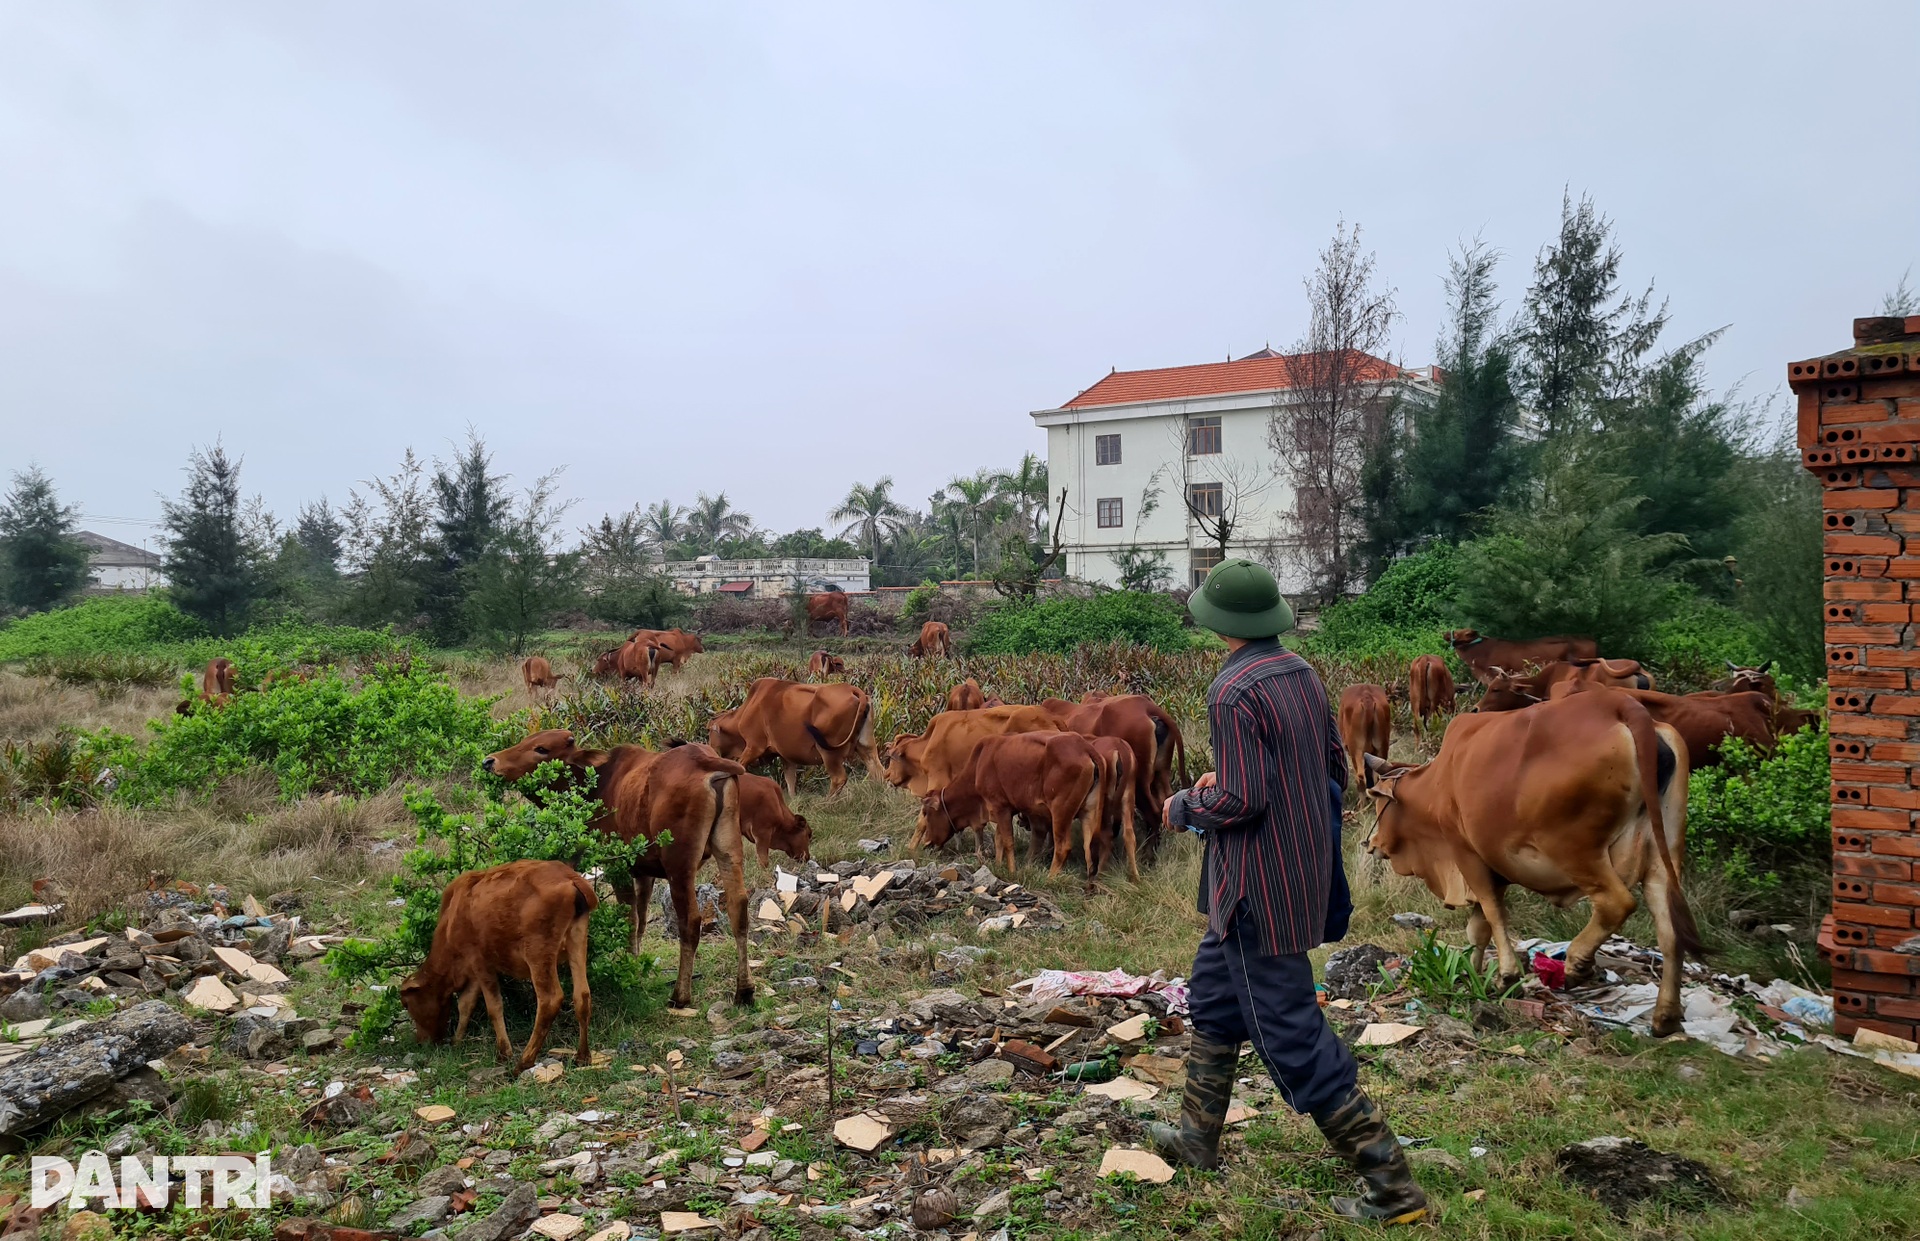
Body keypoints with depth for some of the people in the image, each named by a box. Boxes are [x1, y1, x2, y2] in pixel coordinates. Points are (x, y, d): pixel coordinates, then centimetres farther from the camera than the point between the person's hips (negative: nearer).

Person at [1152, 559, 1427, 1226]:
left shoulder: (1235, 690, -21)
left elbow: (1241, 800, -24)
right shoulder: (1302, 674, 5)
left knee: (1291, 1035, -1)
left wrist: (1184, 807, -4)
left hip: (1259, 885, -10)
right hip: (1302, 866, 10)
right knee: (1213, 996, 23)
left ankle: (1392, 1188, 6)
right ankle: (1198, 1136, 36)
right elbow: (1335, 768, 11)